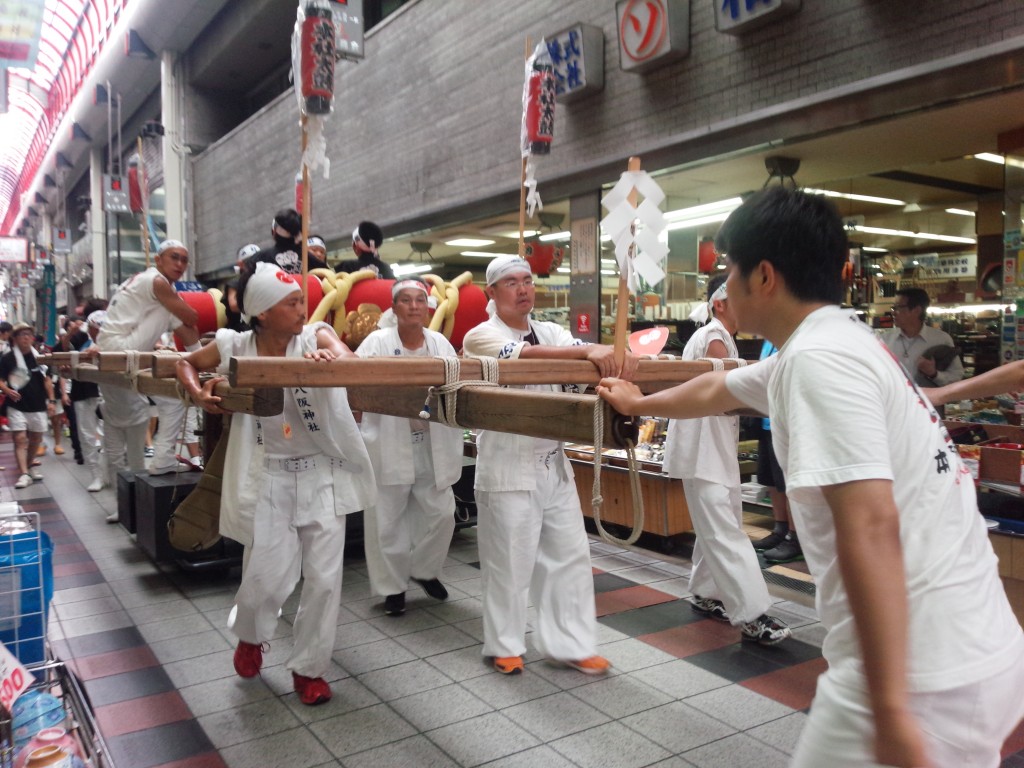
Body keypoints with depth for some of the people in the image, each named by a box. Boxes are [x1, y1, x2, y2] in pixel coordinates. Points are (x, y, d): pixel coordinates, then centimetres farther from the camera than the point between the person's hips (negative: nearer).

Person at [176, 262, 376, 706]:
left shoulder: (315, 336, -9)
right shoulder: (236, 348, -4)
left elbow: (346, 358, -30)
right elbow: (185, 363, 13)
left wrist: (331, 357, -52)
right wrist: (198, 393, -5)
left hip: (323, 473, 0)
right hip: (271, 477, 0)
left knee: (324, 577, 3)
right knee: (268, 576, 1)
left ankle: (308, 667, 25)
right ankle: (250, 634, 37)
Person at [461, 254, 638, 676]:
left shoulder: (551, 332, 11)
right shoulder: (481, 336, -7)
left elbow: (578, 353, -8)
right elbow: (522, 355, -27)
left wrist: (614, 354, -31)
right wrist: (588, 351, -39)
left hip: (554, 463, 6)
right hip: (508, 467, -6)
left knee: (570, 554, 10)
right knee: (509, 562, 5)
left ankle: (570, 644, 23)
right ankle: (504, 646, 23)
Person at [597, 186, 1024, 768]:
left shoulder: (819, 358, -18)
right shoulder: (835, 342, 12)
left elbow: (870, 527, -28)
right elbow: (718, 388, 29)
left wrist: (889, 709, -26)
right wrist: (639, 403, 44)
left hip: (924, 676, -9)